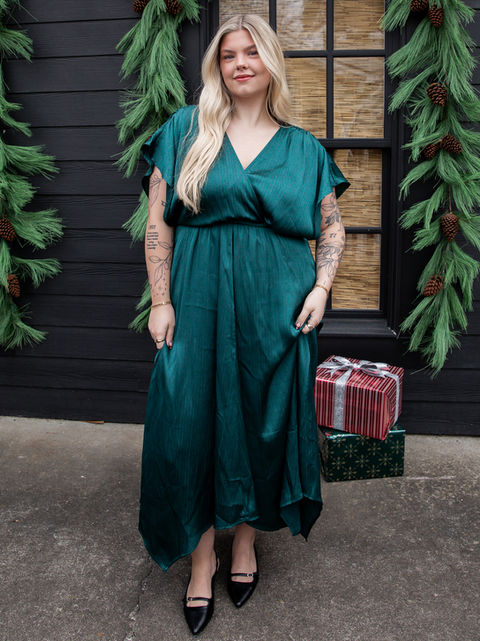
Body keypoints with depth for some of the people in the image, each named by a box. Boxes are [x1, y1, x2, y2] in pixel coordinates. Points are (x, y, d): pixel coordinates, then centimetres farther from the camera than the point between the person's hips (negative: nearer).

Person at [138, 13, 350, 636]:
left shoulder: (302, 147, 10)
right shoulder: (186, 130, 5)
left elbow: (332, 225, 13)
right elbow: (158, 222, 1)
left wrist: (321, 287, -2)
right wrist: (161, 301, -5)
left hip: (278, 304, 2)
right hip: (199, 300, -1)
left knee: (265, 420, 8)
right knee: (192, 420, 1)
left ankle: (247, 537, 31)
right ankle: (202, 553, 21)